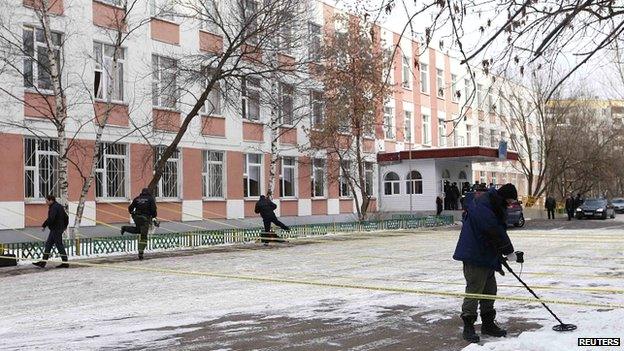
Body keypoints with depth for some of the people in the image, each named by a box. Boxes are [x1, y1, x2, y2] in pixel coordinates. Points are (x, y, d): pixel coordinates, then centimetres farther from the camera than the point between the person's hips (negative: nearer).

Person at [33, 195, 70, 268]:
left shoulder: (54, 207, -16)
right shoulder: (59, 206, 15)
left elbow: (50, 218, -28)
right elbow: (66, 217, 23)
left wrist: (44, 226, -20)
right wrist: (65, 226, 30)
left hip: (56, 229, -10)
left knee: (59, 245, -5)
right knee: (48, 244, 11)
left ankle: (65, 263, 0)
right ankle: (43, 262, 13)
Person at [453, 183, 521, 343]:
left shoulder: (497, 207, 14)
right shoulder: (482, 208, -20)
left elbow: (500, 232, 19)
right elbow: (495, 234, -24)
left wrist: (499, 257, 14)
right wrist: (509, 251, -16)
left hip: (488, 257, 10)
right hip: (474, 257, -10)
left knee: (490, 290, 15)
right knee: (474, 291, -6)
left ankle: (488, 324, 27)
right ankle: (468, 327, 1)